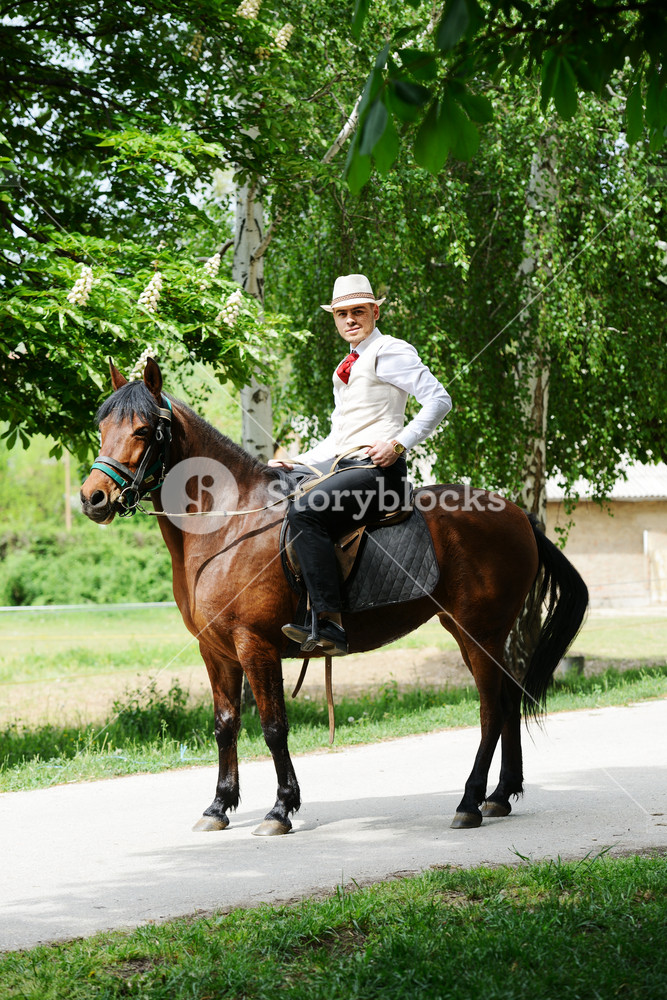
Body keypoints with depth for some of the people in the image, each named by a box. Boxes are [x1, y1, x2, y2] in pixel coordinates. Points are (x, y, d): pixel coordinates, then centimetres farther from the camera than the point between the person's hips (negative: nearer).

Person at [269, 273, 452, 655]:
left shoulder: (390, 351, -1)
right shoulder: (348, 368, 27)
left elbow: (439, 400, -11)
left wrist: (400, 443, -19)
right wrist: (297, 463, 16)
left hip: (377, 467, -10)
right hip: (345, 467, 10)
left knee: (305, 511, -29)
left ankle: (330, 624, -33)